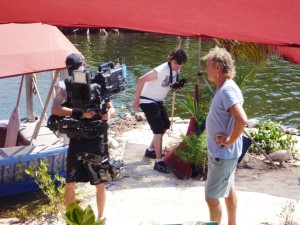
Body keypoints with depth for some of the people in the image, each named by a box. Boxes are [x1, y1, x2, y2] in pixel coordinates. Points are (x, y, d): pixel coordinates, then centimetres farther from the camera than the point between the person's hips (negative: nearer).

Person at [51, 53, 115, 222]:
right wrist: (80, 113, -29)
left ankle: (101, 218, 28)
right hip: (76, 140, 0)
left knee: (100, 184, 9)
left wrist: (108, 113, -21)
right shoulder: (64, 87, -3)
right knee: (70, 184, 1)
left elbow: (112, 109, 4)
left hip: (96, 140, 0)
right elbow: (55, 110, -19)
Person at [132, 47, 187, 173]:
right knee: (159, 129, -13)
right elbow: (141, 80, -26)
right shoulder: (161, 70, -27)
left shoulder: (176, 70, -3)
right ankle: (159, 162, -7)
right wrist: (136, 101, -22)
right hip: (148, 101, -9)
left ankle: (150, 150, 35)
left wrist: (177, 86, -7)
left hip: (158, 101, 9)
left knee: (165, 125, 19)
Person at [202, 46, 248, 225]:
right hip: (221, 152, 10)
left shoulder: (227, 90, -25)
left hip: (223, 154, -10)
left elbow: (242, 120, -37)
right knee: (228, 190, 22)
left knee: (211, 197, -2)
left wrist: (230, 141, -24)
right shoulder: (224, 88, 5)